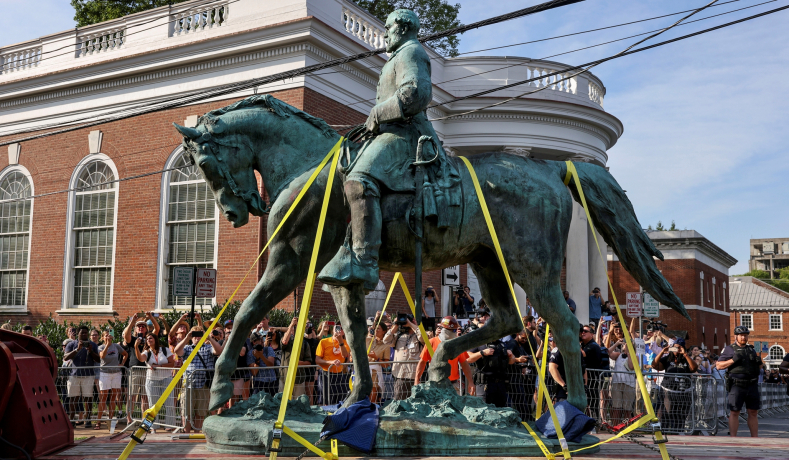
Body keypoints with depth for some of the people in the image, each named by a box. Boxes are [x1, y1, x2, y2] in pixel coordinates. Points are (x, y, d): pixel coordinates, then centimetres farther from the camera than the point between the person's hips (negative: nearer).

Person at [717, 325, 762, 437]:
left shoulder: (751, 349, 18)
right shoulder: (729, 349, 3)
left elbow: (760, 366, 23)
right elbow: (718, 365, -3)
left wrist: (759, 362, 0)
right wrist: (733, 360, -15)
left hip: (752, 385, 5)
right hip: (736, 386, -5)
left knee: (753, 412, 7)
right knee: (734, 412, -4)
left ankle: (755, 438, 14)